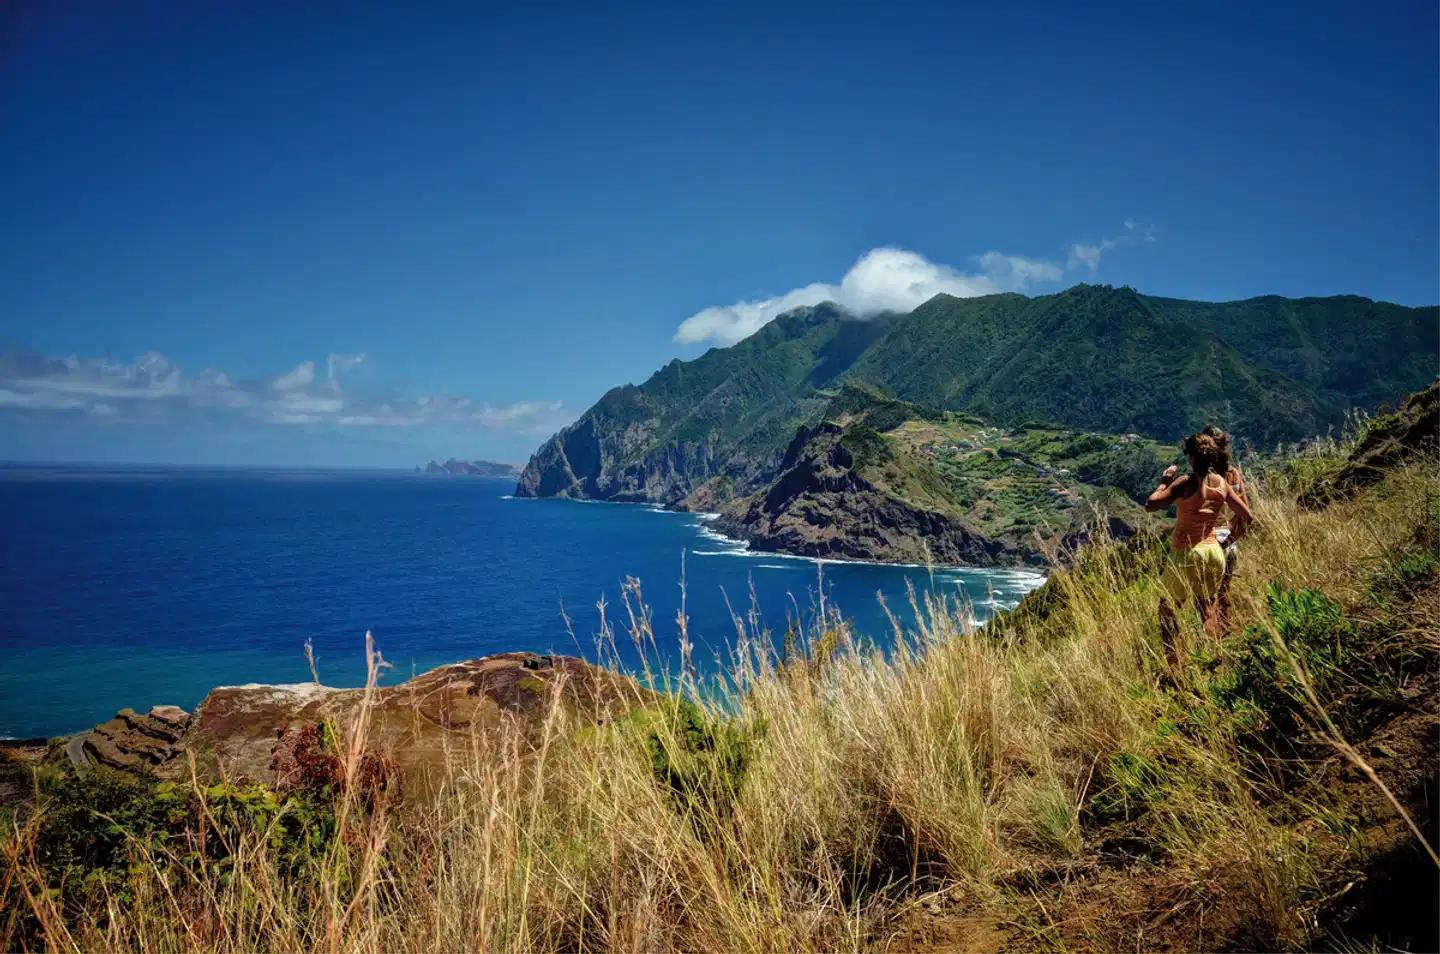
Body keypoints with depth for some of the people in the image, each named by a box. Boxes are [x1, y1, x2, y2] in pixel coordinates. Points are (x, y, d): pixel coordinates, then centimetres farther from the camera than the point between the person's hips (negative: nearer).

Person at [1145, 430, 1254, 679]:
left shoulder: (1186, 482, -15)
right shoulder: (1222, 483, 2)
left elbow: (1151, 505, -19)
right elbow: (1246, 515, 10)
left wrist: (1164, 482, -4)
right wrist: (1234, 537, 26)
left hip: (1186, 554, -5)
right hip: (1214, 552, 6)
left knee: (1168, 611, 7)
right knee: (1207, 612, 19)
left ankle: (1175, 671, 1)